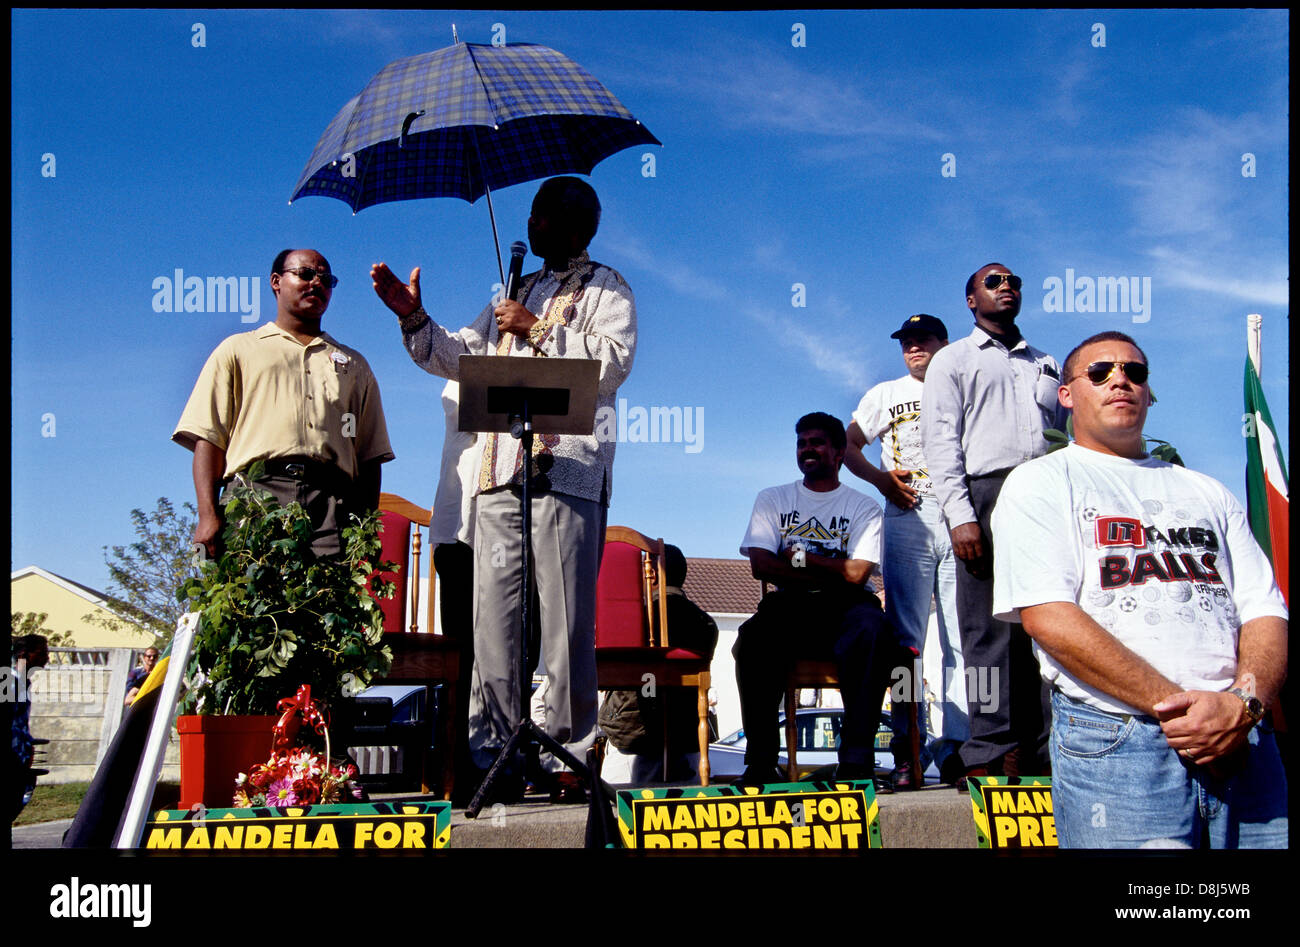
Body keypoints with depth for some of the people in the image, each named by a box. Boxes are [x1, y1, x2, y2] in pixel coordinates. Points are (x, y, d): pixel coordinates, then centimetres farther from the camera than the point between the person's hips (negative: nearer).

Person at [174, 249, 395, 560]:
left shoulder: (354, 365, 29)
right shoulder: (238, 350, 22)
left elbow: (369, 456, 21)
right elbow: (207, 438, 9)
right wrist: (208, 517, -6)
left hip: (332, 505, 2)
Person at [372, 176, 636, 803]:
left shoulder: (605, 288, 10)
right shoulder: (515, 292, 29)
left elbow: (613, 362, -7)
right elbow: (459, 359, 25)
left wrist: (537, 329, -7)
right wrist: (413, 317, 10)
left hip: (567, 471, -6)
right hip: (500, 473, 6)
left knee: (565, 622, -8)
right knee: (493, 617, 0)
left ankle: (566, 755, -3)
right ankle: (494, 753, 3)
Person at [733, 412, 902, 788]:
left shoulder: (864, 507, 12)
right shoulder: (772, 500, 18)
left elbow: (856, 573, -5)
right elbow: (760, 564, 0)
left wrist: (798, 557, -1)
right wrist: (830, 574, -4)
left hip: (844, 609, -1)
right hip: (789, 608, 1)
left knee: (872, 629, -36)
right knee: (753, 639, -33)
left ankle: (856, 760, -34)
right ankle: (760, 762, -28)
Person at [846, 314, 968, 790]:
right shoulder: (885, 395, 19)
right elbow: (849, 446, 16)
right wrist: (881, 478, -1)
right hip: (907, 518, 0)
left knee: (963, 638, -4)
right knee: (905, 637, -5)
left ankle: (956, 749, -3)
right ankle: (907, 749, -4)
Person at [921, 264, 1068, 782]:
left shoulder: (1047, 365, 27)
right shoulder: (953, 360, 14)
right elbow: (941, 442, 2)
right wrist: (961, 516, -11)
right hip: (986, 494, -4)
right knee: (991, 628, -7)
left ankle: (1037, 750, 2)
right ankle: (991, 752, -6)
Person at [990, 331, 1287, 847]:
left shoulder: (1207, 492, 21)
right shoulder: (1040, 482, 6)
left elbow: (1267, 612, 11)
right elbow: (1048, 617, -9)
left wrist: (1245, 703, -10)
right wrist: (1174, 705, -15)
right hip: (1115, 740, -4)